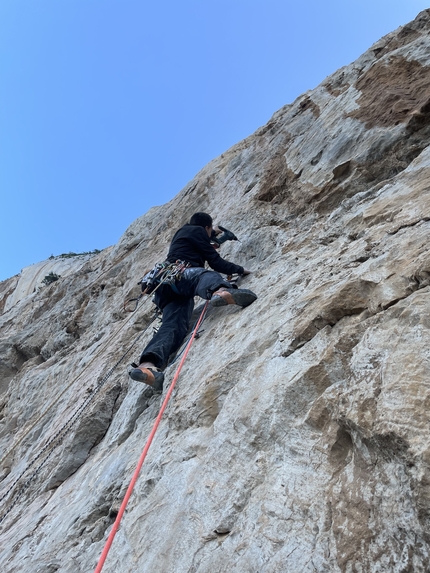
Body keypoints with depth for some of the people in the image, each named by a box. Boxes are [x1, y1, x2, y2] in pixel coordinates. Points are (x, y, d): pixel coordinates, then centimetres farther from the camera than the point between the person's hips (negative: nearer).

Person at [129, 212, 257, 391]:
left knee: (174, 324, -17)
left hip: (166, 289, 8)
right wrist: (239, 269, 22)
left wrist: (212, 234, 81)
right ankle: (221, 291, -75)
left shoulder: (182, 232, 39)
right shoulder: (197, 231, 14)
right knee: (205, 275, -37)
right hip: (180, 274, -8)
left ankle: (148, 364, -43)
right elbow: (216, 262, 8)